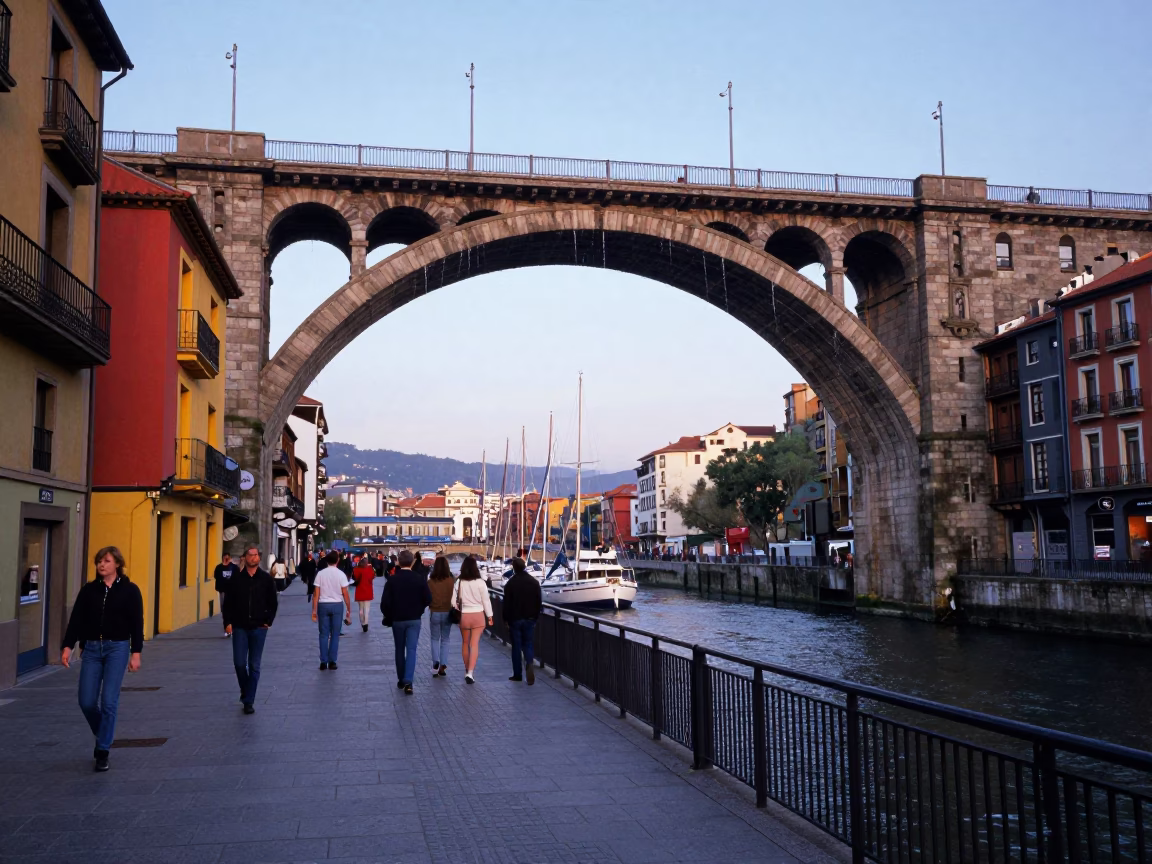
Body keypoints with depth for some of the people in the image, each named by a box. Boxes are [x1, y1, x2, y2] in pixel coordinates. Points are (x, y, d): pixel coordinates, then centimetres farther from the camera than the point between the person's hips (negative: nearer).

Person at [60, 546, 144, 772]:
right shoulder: (89, 590, 6)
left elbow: (137, 624, -2)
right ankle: (103, 736, 28)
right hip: (91, 648, 3)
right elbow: (76, 619, 4)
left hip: (117, 648, -3)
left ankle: (103, 751, 4)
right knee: (87, 702, 0)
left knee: (109, 701, -7)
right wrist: (67, 646, -7)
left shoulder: (129, 590, -2)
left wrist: (136, 653, -8)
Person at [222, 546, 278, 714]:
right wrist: (228, 622, -4)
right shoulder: (236, 579, 3)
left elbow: (273, 602, 7)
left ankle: (249, 701, 6)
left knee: (254, 666, 1)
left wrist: (268, 621, -1)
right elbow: (228, 603, 5)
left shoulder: (266, 579, 2)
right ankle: (245, 692, 24)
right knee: (239, 663, -2)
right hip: (239, 627, 0)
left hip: (258, 627, 0)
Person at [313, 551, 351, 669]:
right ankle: (332, 662, 6)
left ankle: (323, 662, 6)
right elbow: (345, 595, -5)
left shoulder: (320, 574, -2)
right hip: (337, 605, -1)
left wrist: (314, 610, 1)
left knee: (324, 634, 7)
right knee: (335, 635, 7)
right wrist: (349, 610, 2)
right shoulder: (341, 574, -5)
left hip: (323, 605, 1)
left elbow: (316, 594, -4)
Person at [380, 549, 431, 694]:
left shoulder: (392, 580, -8)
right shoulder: (420, 579, -7)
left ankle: (401, 680, 23)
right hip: (414, 619, -1)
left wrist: (388, 616, 6)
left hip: (397, 619, 1)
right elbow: (428, 599, -6)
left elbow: (385, 602, -11)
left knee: (400, 650, 15)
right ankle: (408, 681, -16)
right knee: (411, 650, -2)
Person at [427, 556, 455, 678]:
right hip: (447, 613, 1)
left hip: (434, 613, -1)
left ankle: (435, 662, -1)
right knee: (445, 640, 13)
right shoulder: (451, 581, -10)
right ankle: (442, 666, 9)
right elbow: (454, 597, -5)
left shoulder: (430, 581, -11)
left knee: (435, 639, 16)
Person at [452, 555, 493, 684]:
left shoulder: (459, 582, -7)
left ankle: (467, 671, 29)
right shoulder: (480, 583, -12)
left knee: (465, 643, 18)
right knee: (475, 644, -1)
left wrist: (457, 612, 13)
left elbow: (454, 601, -3)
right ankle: (470, 672, -13)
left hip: (464, 616, 2)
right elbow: (486, 600, -6)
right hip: (478, 615, -2)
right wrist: (489, 616, 6)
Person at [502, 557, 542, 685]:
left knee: (516, 646, 7)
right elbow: (539, 602, 5)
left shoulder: (510, 583, -10)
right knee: (527, 644, 11)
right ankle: (529, 664, -16)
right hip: (530, 618, 3)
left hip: (515, 619, -3)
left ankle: (517, 675, 10)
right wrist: (535, 617, 14)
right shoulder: (534, 582, 2)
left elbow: (506, 603, -10)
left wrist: (506, 619, 0)